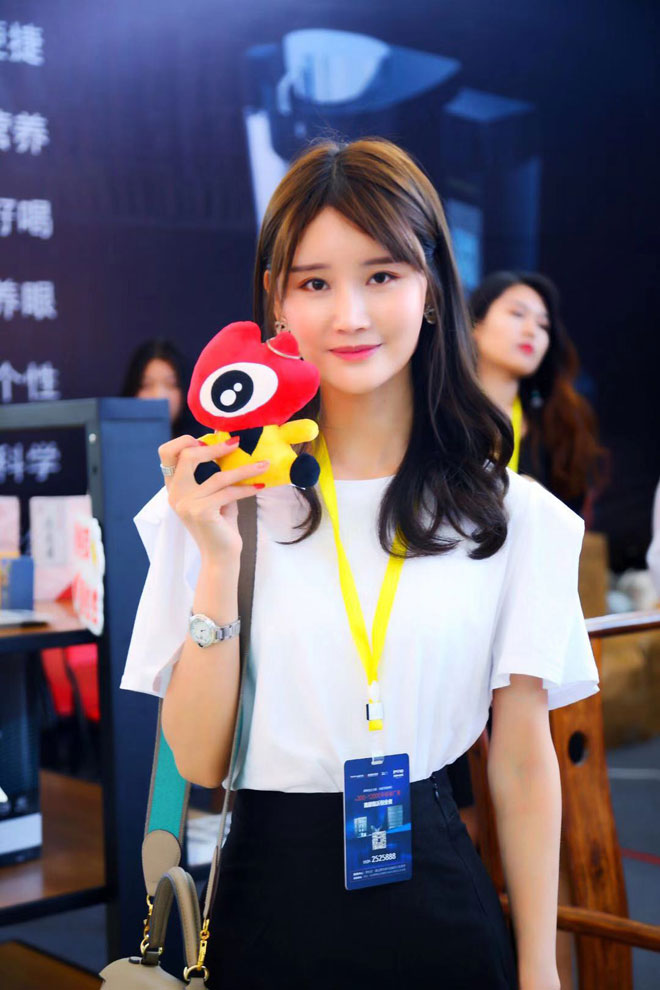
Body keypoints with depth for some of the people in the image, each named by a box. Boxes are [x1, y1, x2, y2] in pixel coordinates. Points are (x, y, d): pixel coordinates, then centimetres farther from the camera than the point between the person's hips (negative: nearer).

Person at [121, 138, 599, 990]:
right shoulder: (223, 499, -7)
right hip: (270, 899, -1)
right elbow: (198, 760, -7)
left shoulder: (512, 515, -3)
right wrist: (219, 563, -17)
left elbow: (524, 767, 1)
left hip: (440, 901, 1)